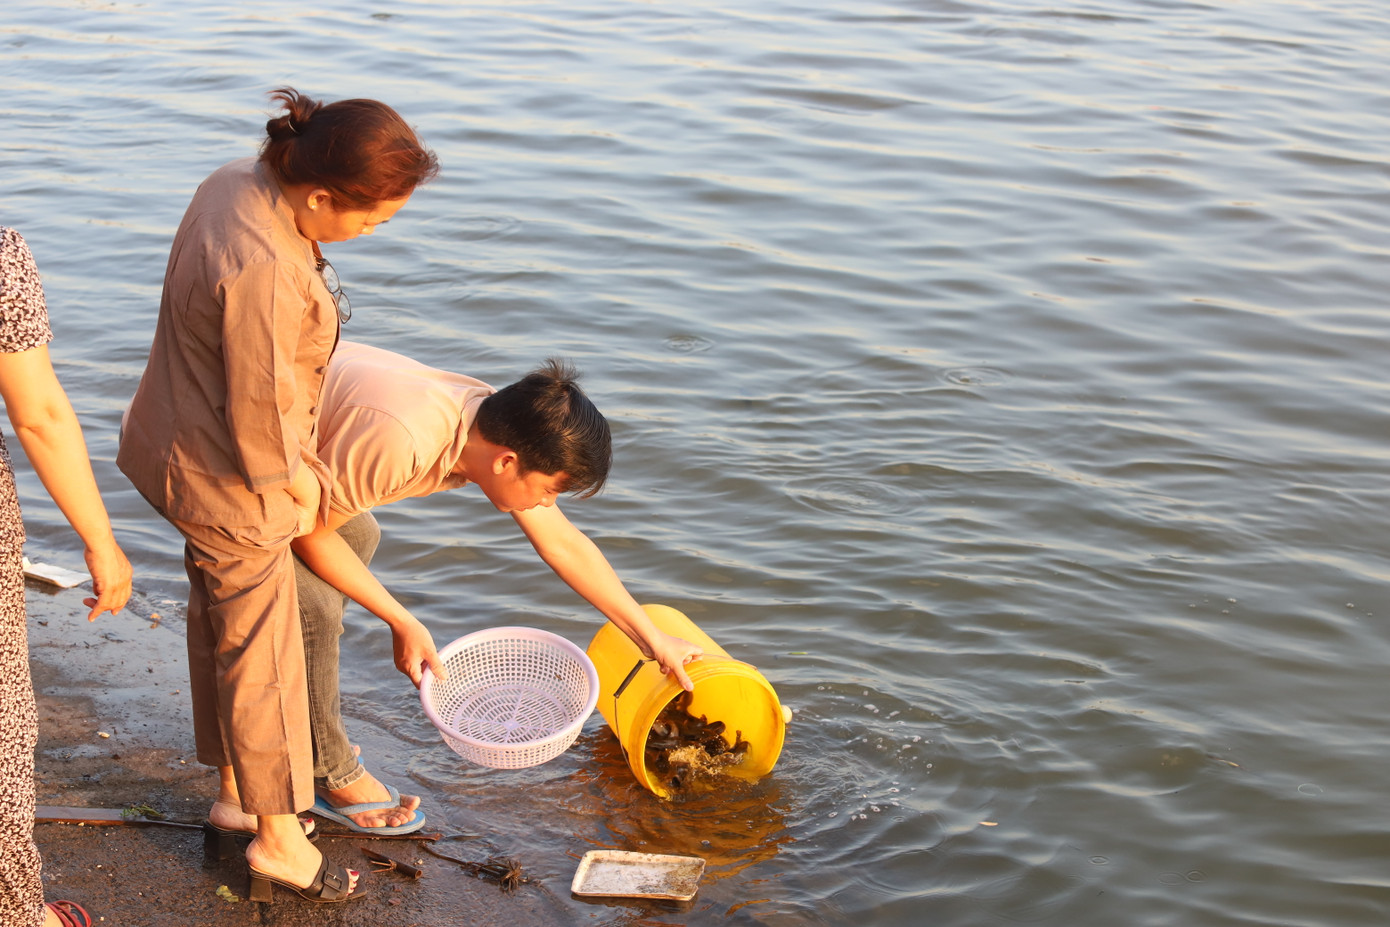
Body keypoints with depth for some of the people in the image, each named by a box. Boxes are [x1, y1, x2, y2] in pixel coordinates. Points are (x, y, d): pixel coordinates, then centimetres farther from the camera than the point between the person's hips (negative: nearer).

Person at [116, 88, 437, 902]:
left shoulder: (238, 183, -7)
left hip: (189, 448, 10)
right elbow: (259, 409, -27)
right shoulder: (265, 272, -37)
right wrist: (295, 480, -7)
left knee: (220, 626, 24)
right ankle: (278, 838, 26)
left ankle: (234, 791, 43)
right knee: (260, 655, 8)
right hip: (230, 478, -10)